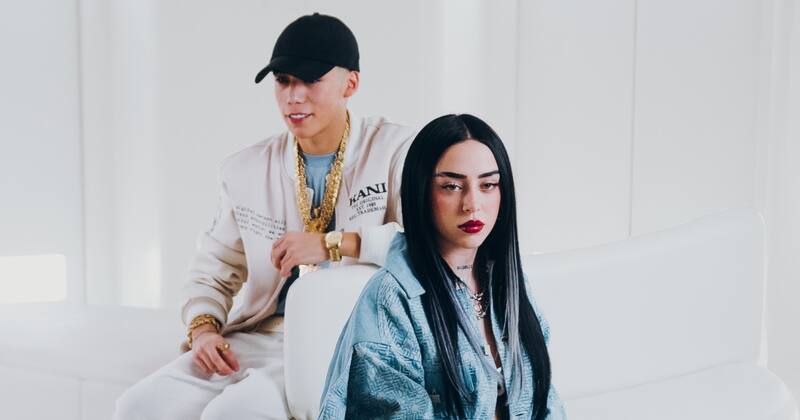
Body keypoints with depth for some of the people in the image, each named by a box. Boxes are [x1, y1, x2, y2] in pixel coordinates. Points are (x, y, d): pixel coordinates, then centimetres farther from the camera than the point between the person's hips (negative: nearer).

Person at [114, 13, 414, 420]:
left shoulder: (394, 150, -2)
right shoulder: (245, 171, 10)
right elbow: (212, 272, 16)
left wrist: (332, 244, -22)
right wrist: (203, 329, -5)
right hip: (259, 337, 5)